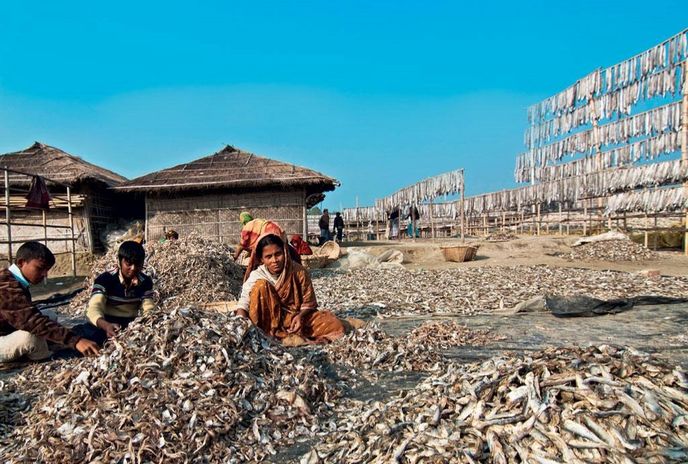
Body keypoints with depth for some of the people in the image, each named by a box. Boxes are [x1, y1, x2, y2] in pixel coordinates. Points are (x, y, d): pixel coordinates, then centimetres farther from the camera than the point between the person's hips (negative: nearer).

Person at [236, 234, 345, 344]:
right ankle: (271, 332, -22)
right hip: (269, 320, 0)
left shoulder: (299, 271, -13)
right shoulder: (257, 275, -13)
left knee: (336, 325, -20)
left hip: (295, 316, 0)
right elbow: (243, 303, -20)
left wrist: (300, 316, -24)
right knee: (261, 285, -26)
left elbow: (309, 303, -5)